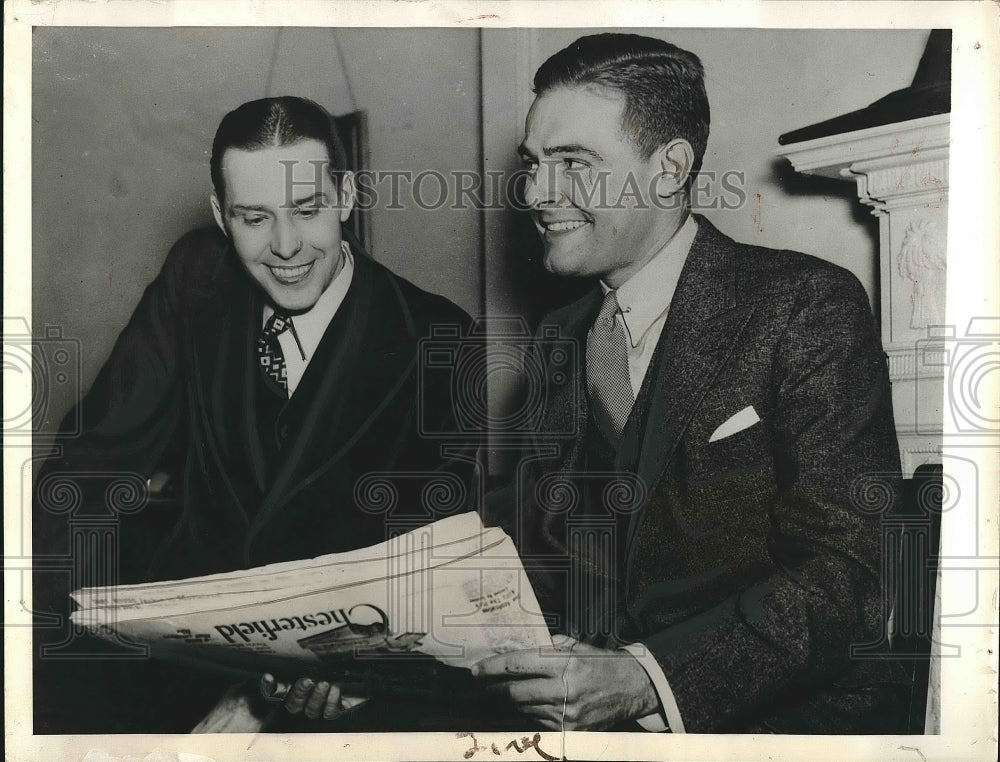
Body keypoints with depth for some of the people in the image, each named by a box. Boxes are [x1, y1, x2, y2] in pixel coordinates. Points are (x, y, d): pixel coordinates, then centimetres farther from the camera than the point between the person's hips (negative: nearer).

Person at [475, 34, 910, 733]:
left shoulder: (807, 305, -8)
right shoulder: (561, 339, 12)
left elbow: (850, 571, -14)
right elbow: (532, 541, 10)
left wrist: (644, 679, -25)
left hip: (784, 713, -5)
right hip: (578, 716, 5)